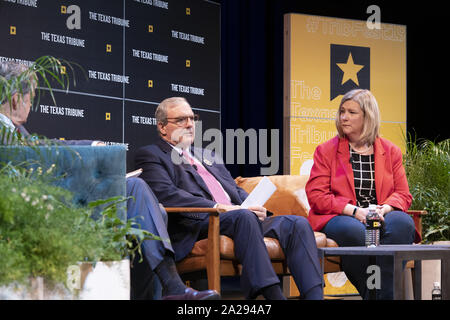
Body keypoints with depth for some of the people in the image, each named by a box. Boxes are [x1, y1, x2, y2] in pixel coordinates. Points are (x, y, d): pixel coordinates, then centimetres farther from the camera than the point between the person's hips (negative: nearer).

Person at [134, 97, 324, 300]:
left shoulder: (209, 156, 33)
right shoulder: (151, 155, 8)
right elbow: (166, 195, -10)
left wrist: (255, 207, 2)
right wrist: (218, 208, -18)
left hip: (239, 218, 7)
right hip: (195, 225, -7)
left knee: (297, 224, -16)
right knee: (244, 216, -37)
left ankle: (314, 296, -32)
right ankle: (272, 295, -46)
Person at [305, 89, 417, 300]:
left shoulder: (390, 151, 16)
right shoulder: (326, 151, 8)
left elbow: (403, 194, 12)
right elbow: (315, 195, -1)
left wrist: (384, 208, -12)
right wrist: (355, 211, -15)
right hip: (338, 217, -2)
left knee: (402, 223, -33)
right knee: (354, 230, -38)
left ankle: (386, 294, -30)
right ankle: (370, 293, -23)